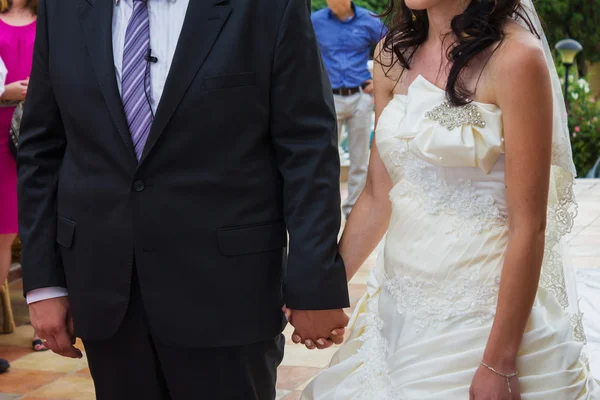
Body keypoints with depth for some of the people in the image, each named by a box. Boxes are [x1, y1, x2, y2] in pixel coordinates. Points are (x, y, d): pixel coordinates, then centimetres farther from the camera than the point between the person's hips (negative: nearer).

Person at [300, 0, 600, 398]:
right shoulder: (393, 55, 4)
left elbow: (529, 226, -16)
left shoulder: (515, 57, -14)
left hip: (492, 312, -6)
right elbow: (377, 197, 10)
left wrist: (499, 365, -17)